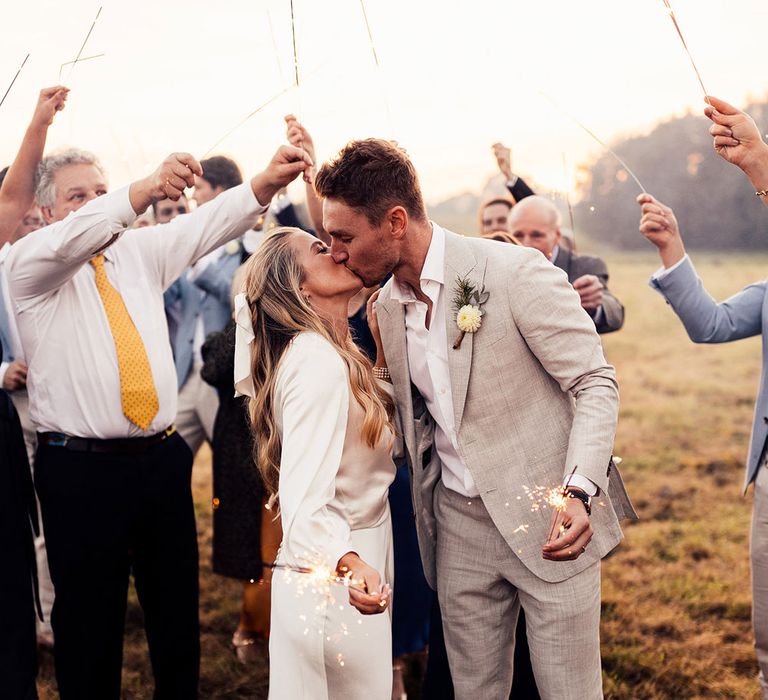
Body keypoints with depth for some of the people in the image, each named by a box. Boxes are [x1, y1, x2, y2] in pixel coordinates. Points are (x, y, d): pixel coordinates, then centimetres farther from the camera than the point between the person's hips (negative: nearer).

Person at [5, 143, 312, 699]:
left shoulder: (140, 250, 12)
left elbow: (208, 224, -2)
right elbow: (69, 240, -24)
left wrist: (266, 182, -20)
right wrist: (146, 189, -38)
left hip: (162, 459, 4)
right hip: (80, 469, -4)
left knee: (177, 607, 13)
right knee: (90, 618, 6)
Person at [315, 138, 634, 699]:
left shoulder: (518, 273, -16)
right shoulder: (386, 306, 5)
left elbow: (595, 385, -15)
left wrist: (578, 493, -28)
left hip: (550, 523, -5)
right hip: (458, 525, 6)